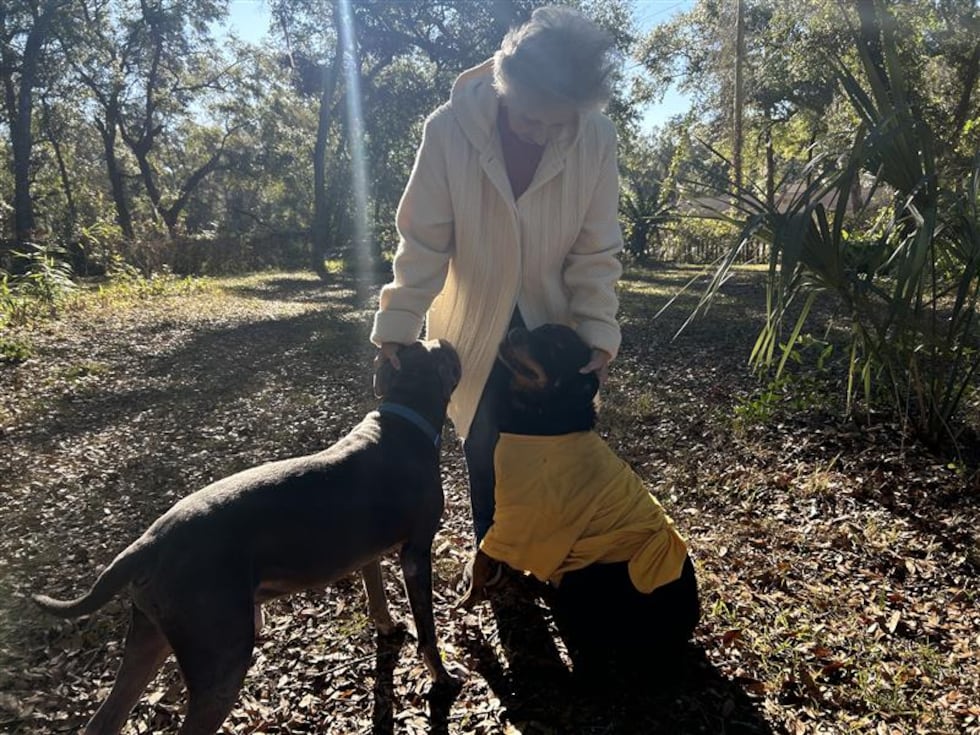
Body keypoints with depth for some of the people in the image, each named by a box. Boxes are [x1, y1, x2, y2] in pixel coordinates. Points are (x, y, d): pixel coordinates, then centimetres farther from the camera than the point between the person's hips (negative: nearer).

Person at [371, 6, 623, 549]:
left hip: (552, 324, 1)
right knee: (486, 457, 10)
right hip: (476, 327, -1)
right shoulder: (450, 129, -21)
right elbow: (423, 241, -13)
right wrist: (397, 326, -15)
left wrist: (598, 332, -17)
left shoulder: (597, 137, -17)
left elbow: (596, 252, -9)